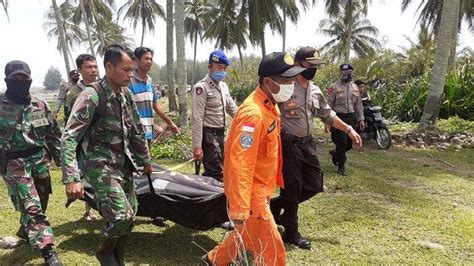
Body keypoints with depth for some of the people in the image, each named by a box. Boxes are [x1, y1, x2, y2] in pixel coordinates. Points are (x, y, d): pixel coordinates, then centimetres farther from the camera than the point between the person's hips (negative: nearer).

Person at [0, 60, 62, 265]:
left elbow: (54, 134, 9)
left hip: (39, 161, 5)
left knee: (40, 203, 18)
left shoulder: (40, 105, 4)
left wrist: (63, 160, 8)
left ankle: (26, 230, 46)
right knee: (31, 207, -8)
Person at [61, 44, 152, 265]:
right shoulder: (91, 96, -18)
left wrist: (145, 160, 22)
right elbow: (69, 138, -22)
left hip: (123, 164, 8)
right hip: (100, 165, -7)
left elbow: (136, 131, 17)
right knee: (121, 215, -16)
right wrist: (71, 179, -30)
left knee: (130, 214, 11)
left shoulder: (125, 94, 5)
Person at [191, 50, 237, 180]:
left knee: (211, 171, 19)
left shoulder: (224, 86, 10)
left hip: (220, 133, 8)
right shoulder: (201, 87, -14)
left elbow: (232, 109, 19)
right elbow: (197, 118, -18)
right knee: (217, 173, -6)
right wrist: (197, 146, -21)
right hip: (208, 134, -8)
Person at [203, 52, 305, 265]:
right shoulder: (253, 113, -27)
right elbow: (240, 163, -31)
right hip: (250, 193, -10)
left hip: (259, 189, 10)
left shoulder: (269, 106, 5)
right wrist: (240, 208, -31)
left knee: (248, 235, 27)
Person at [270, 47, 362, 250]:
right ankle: (291, 233, 19)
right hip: (288, 144, -7)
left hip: (307, 143, 8)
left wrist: (348, 130, 16)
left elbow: (327, 115, 19)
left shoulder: (315, 90, 11)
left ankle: (276, 204, 30)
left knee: (314, 185, 11)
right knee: (292, 188, 2)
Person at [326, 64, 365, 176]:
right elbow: (329, 104, -6)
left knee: (350, 143, 8)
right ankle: (341, 166, 9)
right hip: (339, 117, -5)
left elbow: (358, 104, 15)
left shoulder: (355, 87, 11)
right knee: (342, 142, -6)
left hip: (351, 118, 5)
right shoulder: (335, 88, -5)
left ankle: (335, 153, 35)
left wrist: (361, 119, 9)